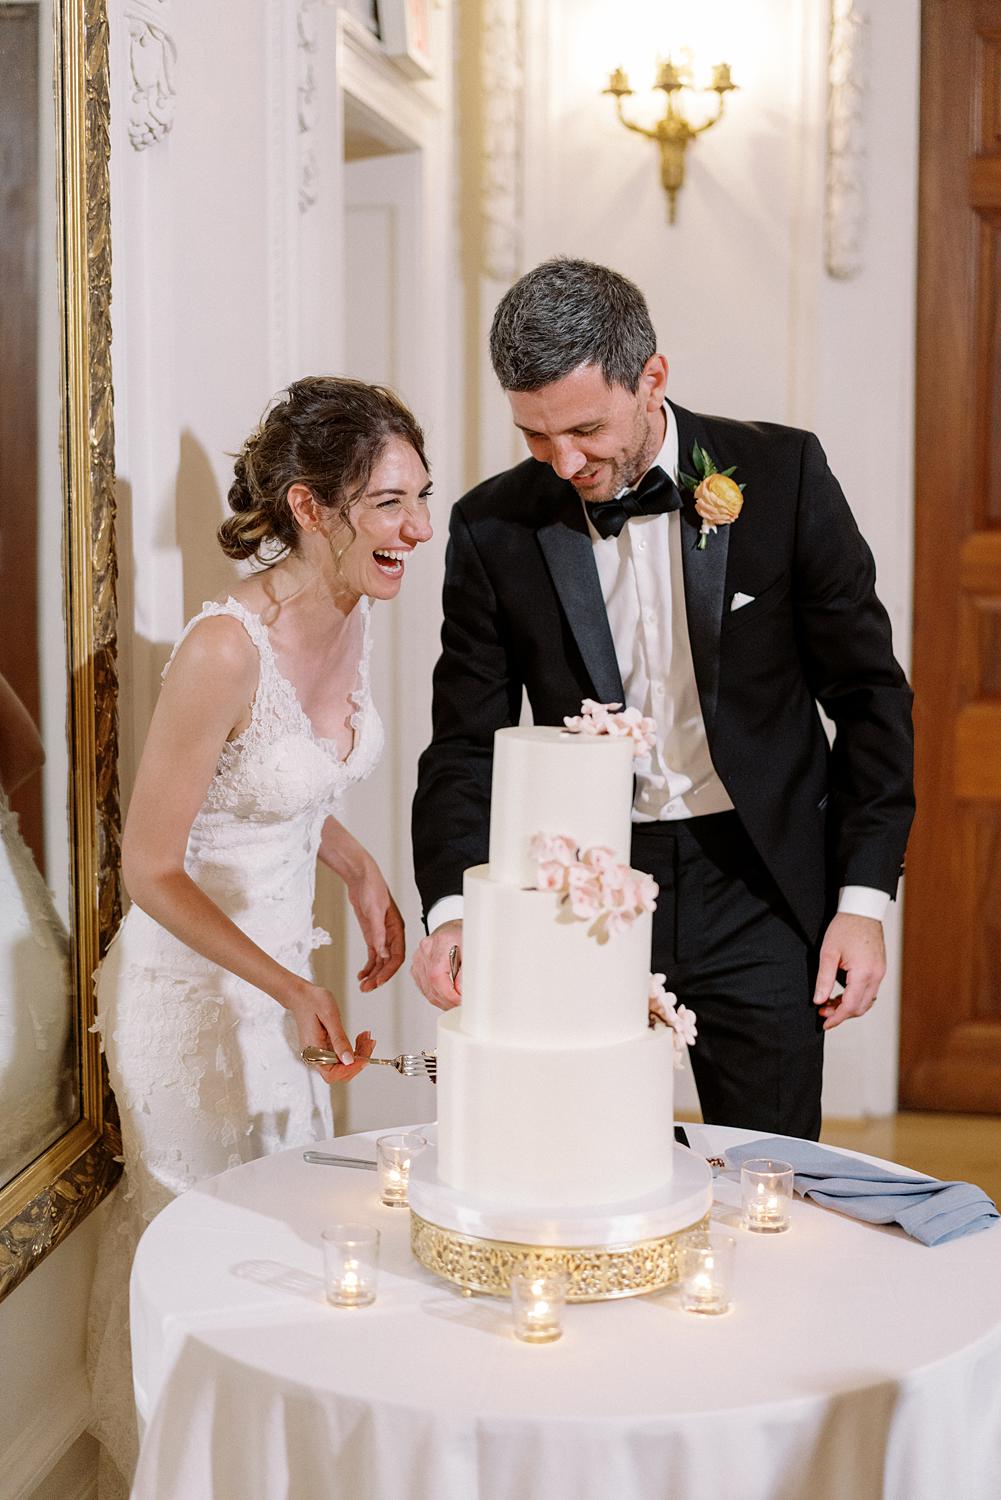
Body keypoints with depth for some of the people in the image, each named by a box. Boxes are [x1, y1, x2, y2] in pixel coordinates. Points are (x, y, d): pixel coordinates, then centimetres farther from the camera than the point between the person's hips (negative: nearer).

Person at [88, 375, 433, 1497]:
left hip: (284, 958, 8)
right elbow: (150, 869, -22)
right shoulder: (224, 649, -29)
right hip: (193, 979, -7)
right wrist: (292, 991, -26)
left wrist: (361, 873, 3)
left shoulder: (348, 615, -4)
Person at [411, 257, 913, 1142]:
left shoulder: (781, 474, -7)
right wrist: (453, 907, -17)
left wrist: (865, 896, -5)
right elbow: (468, 740, -1)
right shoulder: (495, 528, -4)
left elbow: (867, 694, -1)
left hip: (758, 884, 0)